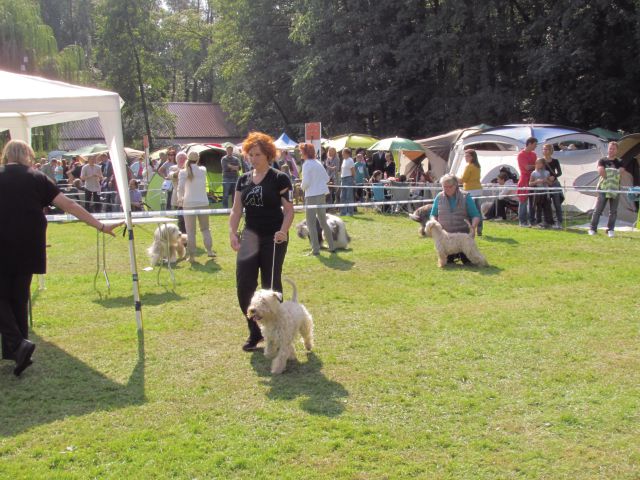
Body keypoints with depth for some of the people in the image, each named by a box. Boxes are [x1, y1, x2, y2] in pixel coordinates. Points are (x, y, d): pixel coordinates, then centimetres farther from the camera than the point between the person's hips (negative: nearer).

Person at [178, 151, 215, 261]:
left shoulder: (183, 172, -4)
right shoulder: (203, 170, 3)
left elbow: (180, 188, -10)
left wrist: (180, 198, 5)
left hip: (189, 203, -2)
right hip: (203, 203, 2)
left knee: (190, 231, 2)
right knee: (205, 228, 17)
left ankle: (191, 255, 1)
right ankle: (209, 250, 13)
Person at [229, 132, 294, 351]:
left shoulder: (280, 179, -6)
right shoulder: (243, 180, 9)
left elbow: (289, 210, -7)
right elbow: (236, 210, 9)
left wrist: (283, 231, -23)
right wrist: (232, 232, -6)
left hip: (273, 239, -4)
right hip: (250, 236, 4)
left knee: (271, 286, 4)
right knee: (244, 286, -2)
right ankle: (254, 332, 13)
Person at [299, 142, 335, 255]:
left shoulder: (307, 164, -13)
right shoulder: (318, 163, 10)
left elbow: (306, 182, -18)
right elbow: (327, 178, 12)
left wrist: (302, 187, 2)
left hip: (312, 196, -8)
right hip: (322, 194, 8)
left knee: (311, 223, -1)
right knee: (323, 222, 16)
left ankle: (315, 249, -3)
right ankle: (331, 246, 19)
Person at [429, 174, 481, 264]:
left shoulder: (465, 197, -4)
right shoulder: (439, 197, 2)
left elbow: (475, 215, -3)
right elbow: (433, 215, 11)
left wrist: (473, 227, -21)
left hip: (463, 234, -2)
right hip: (445, 235, 2)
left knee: (467, 261, -4)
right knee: (448, 261, 2)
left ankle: (461, 254, 31)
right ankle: (455, 254, 35)